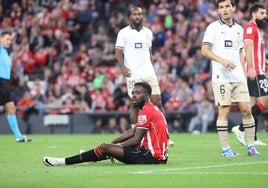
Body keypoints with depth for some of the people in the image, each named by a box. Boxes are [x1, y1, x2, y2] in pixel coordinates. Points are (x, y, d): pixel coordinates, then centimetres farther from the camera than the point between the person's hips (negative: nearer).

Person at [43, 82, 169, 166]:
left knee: (105, 148, -10)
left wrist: (114, 146, -2)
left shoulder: (146, 112, -12)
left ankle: (64, 162, -5)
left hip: (152, 156, -10)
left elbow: (136, 140, -15)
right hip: (161, 156, 10)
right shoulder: (152, 109, 20)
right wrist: (112, 143, 13)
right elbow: (132, 132, 20)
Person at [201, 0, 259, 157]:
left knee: (246, 110, 1)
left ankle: (251, 146, 8)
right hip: (221, 77, -5)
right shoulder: (213, 27, 0)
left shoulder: (239, 29, 16)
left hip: (239, 78, 5)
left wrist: (244, 74, 15)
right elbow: (205, 50, -7)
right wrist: (222, 61, -20)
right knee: (224, 111, -6)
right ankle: (225, 148, -2)